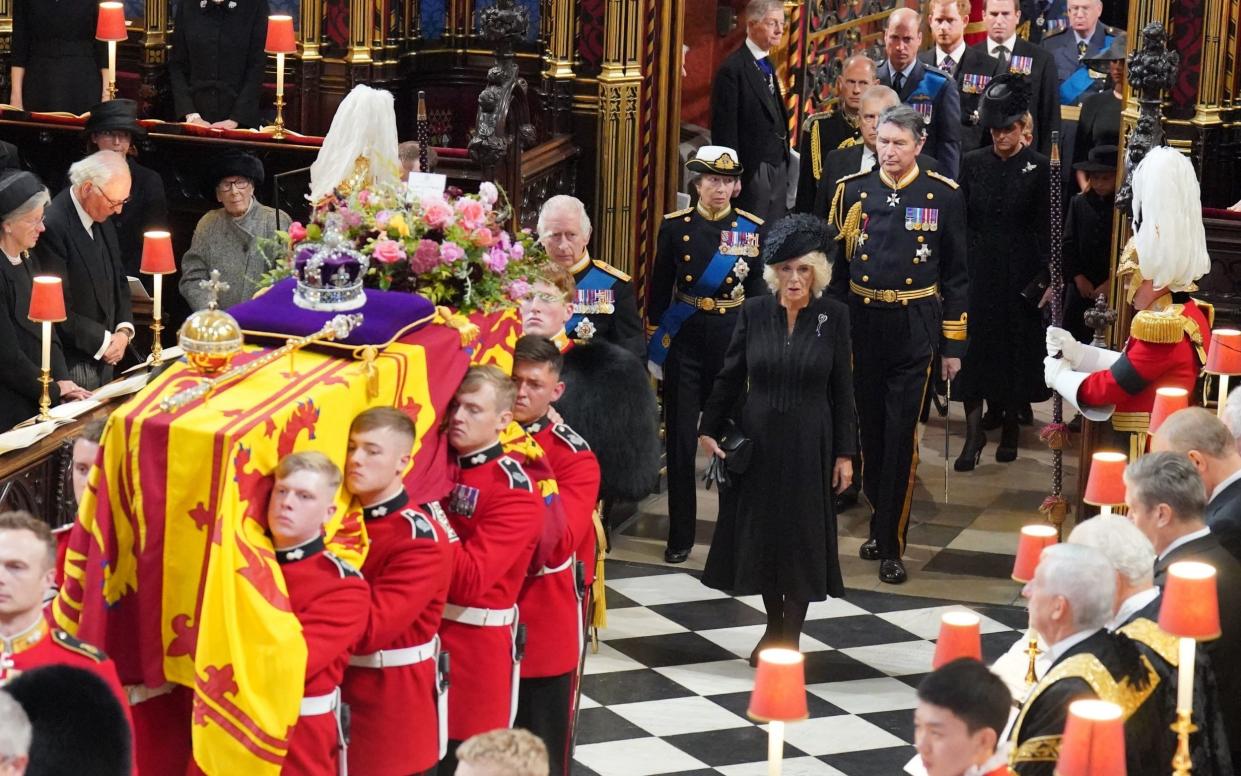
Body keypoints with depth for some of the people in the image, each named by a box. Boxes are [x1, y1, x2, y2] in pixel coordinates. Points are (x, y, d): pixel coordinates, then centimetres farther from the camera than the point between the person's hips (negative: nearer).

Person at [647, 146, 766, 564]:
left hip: (733, 339, 0)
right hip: (685, 341, 0)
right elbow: (659, 289, 4)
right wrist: (655, 340, 4)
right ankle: (680, 536, 11)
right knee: (680, 439, 2)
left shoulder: (751, 229, 1)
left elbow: (758, 292, 5)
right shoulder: (675, 226, -1)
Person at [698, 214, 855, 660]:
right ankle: (774, 627, 27)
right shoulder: (754, 312, -3)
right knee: (761, 533, 9)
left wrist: (845, 453, -4)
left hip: (809, 443, -2)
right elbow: (729, 377, 4)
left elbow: (842, 389, -3)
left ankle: (791, 635, 18)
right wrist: (709, 429, 1)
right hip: (758, 439, 2)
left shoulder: (833, 316, -6)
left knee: (801, 536, 5)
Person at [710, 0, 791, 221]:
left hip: (778, 167, 8)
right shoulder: (733, 69, -11)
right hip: (752, 169, -8)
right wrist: (732, 176, -17)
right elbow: (724, 129, -14)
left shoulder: (767, 66, 16)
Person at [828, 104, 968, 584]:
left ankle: (891, 546, -1)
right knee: (870, 431, 11)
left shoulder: (943, 196, -1)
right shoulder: (852, 191, 4)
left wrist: (954, 345, 1)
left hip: (914, 330, -3)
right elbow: (835, 267, 8)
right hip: (861, 325, 3)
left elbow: (956, 275, 3)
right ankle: (882, 523, 28)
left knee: (901, 436, -6)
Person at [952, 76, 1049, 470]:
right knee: (973, 346, -3)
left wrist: (1044, 278, -9)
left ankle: (1010, 426, 22)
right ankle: (974, 432, 0)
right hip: (977, 270, 2)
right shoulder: (973, 164, 3)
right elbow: (960, 221, 4)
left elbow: (1044, 230, -3)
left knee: (1015, 347, 7)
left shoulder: (1039, 168, -3)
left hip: (1018, 272, -2)